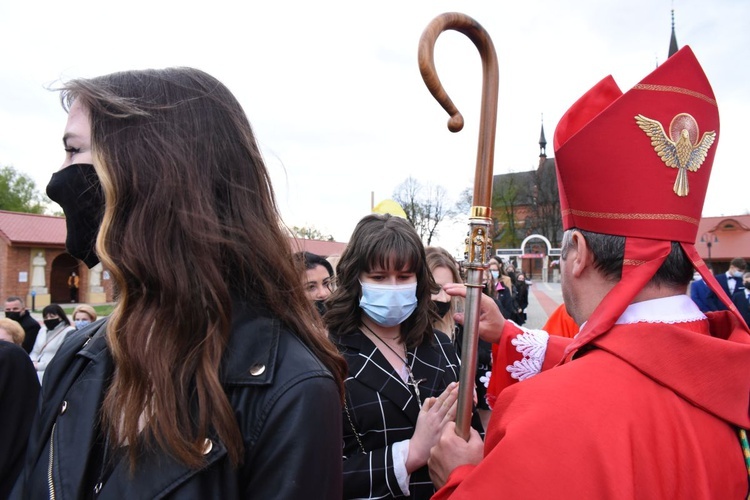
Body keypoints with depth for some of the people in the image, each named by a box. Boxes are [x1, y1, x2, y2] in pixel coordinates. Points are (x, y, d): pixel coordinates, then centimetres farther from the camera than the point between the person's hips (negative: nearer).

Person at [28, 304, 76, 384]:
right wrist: (33, 363, -2)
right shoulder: (43, 330, 19)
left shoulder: (69, 332, -7)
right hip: (37, 371, 7)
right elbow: (35, 352, 20)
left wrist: (39, 366, -13)